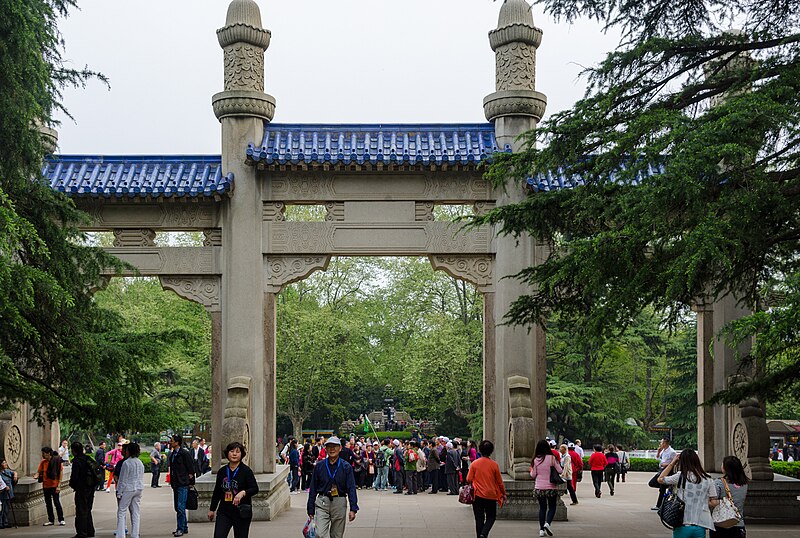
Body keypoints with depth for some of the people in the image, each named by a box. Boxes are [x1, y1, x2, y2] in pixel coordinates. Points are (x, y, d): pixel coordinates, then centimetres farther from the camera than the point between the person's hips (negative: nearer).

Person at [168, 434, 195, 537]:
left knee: (180, 507, -11)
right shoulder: (172, 454, 15)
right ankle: (184, 527, 21)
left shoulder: (184, 453, -11)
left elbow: (191, 468, -10)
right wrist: (172, 482, 17)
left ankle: (181, 529, -6)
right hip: (175, 484, 9)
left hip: (183, 484, -9)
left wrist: (189, 480, -9)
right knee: (177, 507, 12)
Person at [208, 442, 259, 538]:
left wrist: (243, 493, -30)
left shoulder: (246, 471, -4)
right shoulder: (222, 471, 9)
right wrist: (212, 509, 23)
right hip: (224, 512, 3)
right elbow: (217, 492, 18)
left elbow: (255, 489, -11)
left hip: (241, 512, -3)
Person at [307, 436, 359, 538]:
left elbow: (351, 488, -1)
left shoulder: (346, 467, 1)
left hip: (339, 504, 0)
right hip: (322, 504, 0)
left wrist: (353, 509, -11)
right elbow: (313, 489, 8)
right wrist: (310, 510, 5)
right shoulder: (319, 467, 3)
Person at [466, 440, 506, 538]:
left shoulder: (474, 463, -6)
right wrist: (503, 494, 15)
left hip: (477, 495, 0)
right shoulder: (494, 464, -6)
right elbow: (499, 481, 1)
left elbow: (468, 480, -3)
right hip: (491, 496, 0)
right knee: (491, 517, 12)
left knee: (479, 518, 10)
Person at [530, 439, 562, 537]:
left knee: (542, 507, 12)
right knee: (552, 507, 10)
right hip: (551, 487, -2)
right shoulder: (552, 458, -10)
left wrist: (531, 472, 22)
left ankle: (541, 530, 9)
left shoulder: (536, 460, -3)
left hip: (539, 488, 2)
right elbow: (560, 471, -6)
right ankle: (547, 523, -14)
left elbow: (533, 475, 1)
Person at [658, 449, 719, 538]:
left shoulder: (680, 477, -5)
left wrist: (672, 463, 13)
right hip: (700, 527, 2)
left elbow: (660, 479, 9)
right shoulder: (708, 480, 1)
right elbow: (713, 503, 2)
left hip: (682, 526, -2)